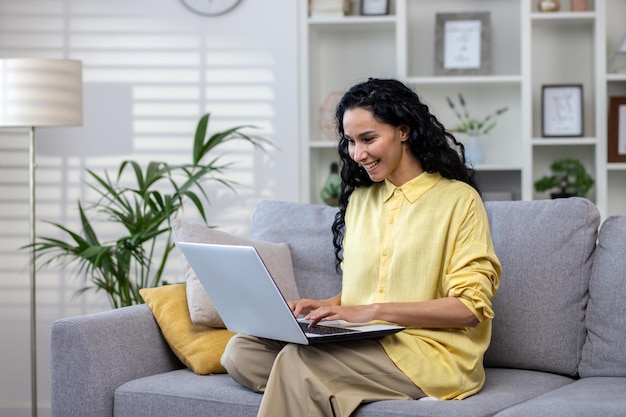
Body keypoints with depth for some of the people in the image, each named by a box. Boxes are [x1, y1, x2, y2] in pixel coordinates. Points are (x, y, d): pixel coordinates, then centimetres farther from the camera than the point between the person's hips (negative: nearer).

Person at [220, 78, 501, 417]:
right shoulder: (360, 198, 17)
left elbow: (471, 306, -9)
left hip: (432, 353, -6)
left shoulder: (458, 199, -3)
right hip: (362, 345, 7)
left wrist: (373, 311, -16)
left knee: (298, 359, -30)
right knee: (242, 352, -17)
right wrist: (325, 307, -1)